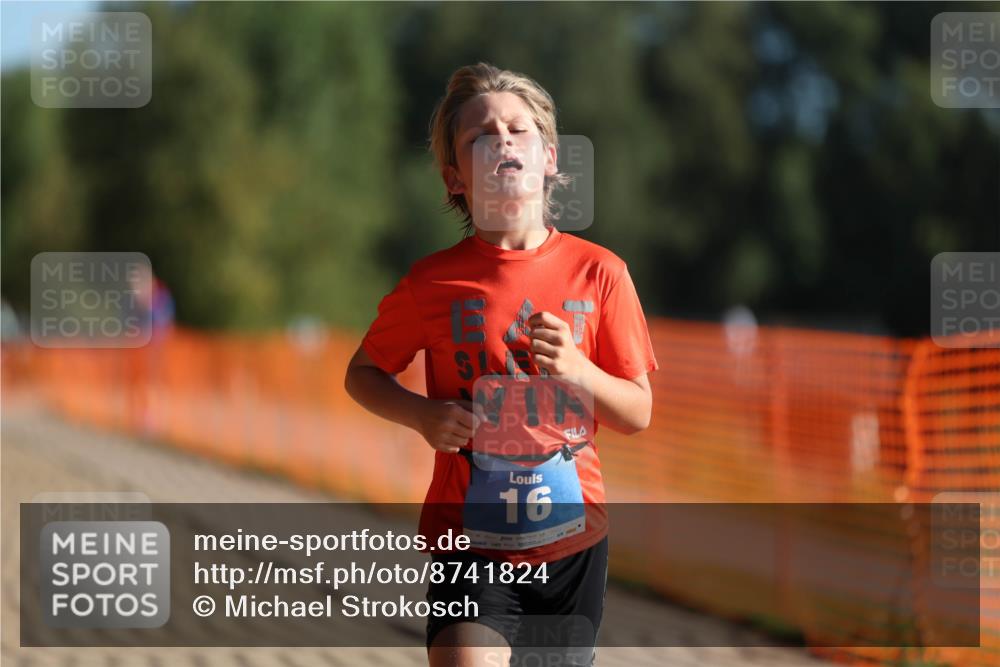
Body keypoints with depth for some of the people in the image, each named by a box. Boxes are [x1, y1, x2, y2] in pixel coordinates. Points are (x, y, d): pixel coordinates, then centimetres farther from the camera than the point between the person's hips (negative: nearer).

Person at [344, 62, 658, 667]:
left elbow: (639, 413, 2)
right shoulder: (433, 283, -5)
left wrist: (579, 370, -18)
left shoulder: (599, 273, -2)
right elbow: (363, 374, 10)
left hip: (573, 541, 2)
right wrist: (423, 415, -9)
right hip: (470, 539, -2)